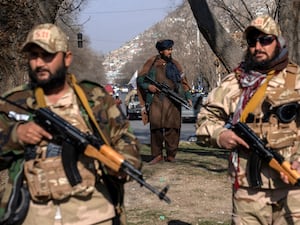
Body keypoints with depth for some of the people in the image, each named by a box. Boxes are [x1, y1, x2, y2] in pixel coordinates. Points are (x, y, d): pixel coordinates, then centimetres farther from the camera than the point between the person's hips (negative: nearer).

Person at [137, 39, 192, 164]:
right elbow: (140, 79, 11)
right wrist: (148, 86, -7)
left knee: (172, 127, -4)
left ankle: (171, 155, 3)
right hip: (156, 100, -2)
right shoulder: (152, 63, 9)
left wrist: (188, 97, 8)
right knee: (156, 127, -6)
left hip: (173, 101, 2)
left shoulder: (174, 64, 16)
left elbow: (183, 82, 18)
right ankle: (157, 155, 2)